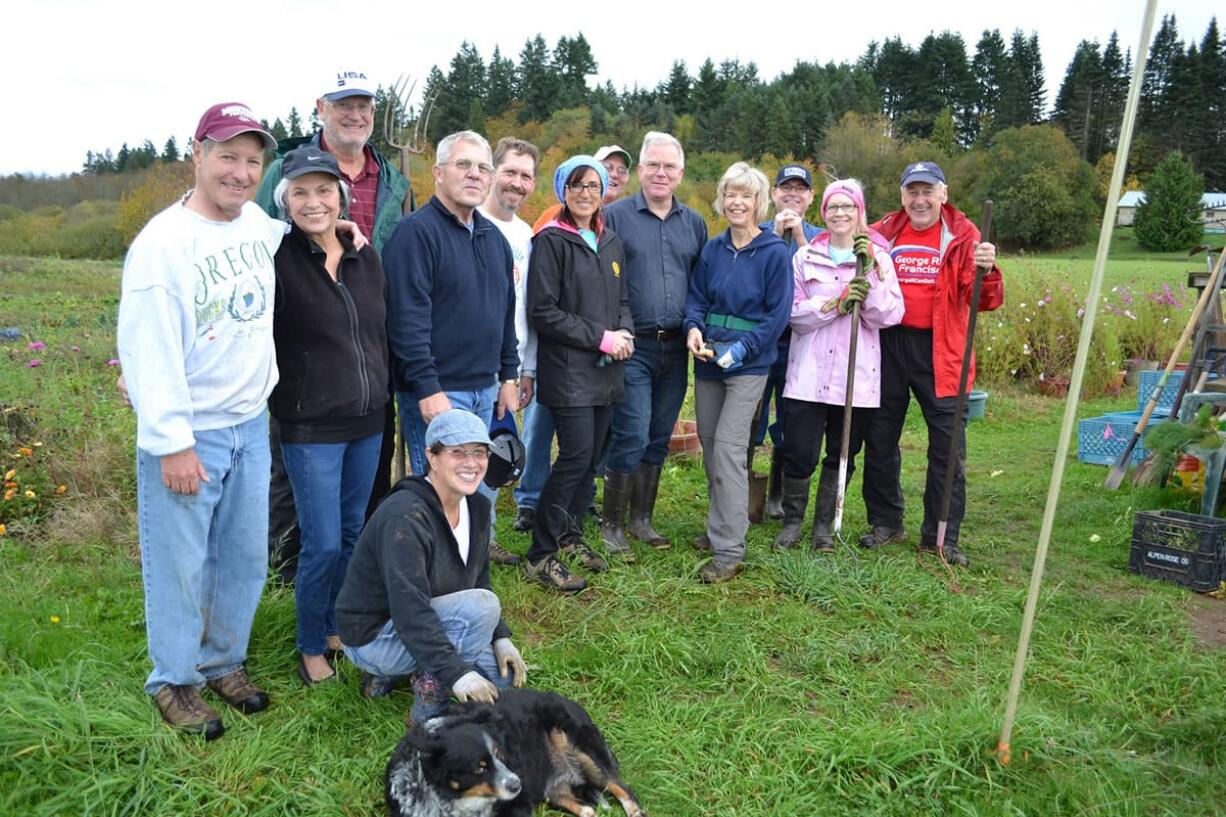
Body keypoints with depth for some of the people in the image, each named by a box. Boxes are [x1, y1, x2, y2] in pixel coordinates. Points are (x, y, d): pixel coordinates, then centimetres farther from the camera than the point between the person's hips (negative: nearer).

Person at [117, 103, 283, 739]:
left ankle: (224, 661, 34)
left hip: (252, 424, 6)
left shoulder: (265, 226, 4)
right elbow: (148, 351, -17)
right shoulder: (163, 242, -15)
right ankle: (173, 680, 25)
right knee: (181, 564, 5)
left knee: (246, 556, 15)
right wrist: (172, 443, -18)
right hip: (187, 434, -6)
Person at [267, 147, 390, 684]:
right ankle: (310, 648, 20)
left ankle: (337, 629, 34)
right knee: (323, 544, -2)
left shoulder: (366, 258, 6)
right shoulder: (278, 260, -11)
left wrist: (384, 395, 17)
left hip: (367, 422, 5)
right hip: (310, 428, -5)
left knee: (353, 534, 15)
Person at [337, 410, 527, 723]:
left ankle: (388, 674, 12)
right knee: (482, 606, -28)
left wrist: (501, 638, -4)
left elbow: (479, 581, 9)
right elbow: (410, 609, -32)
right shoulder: (405, 516, -28)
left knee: (506, 674, -3)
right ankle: (428, 709, -13)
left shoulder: (477, 508, -1)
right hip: (371, 636, -9)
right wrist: (456, 672, -35)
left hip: (427, 625, 9)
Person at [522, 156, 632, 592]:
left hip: (605, 370, 7)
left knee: (590, 458, 9)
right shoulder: (550, 242, -6)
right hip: (568, 370, -7)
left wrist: (624, 332, -2)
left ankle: (571, 535, 26)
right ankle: (540, 555, -1)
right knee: (576, 456, -11)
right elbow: (543, 312, -12)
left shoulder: (611, 243, 14)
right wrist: (601, 338, -14)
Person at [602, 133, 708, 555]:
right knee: (632, 437, -7)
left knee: (658, 439, 11)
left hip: (676, 348, 5)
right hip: (633, 347, -4)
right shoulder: (614, 216, -1)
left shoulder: (694, 223, 13)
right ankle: (612, 524, 8)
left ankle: (642, 519, 23)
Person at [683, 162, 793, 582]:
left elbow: (777, 314, -9)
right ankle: (720, 525, 30)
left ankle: (729, 550, -7)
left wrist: (742, 347, -19)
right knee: (709, 446, 12)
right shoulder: (713, 248, 7)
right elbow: (696, 296, 10)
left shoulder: (774, 252, -7)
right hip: (707, 359, 6)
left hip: (748, 364, -5)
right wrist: (694, 326, -11)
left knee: (728, 449, -13)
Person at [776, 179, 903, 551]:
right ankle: (792, 519, 20)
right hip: (809, 374, 0)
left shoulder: (878, 257, 6)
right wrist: (836, 303, -16)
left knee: (841, 455, 9)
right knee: (799, 452, -2)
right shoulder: (805, 258, 8)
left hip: (857, 377, 0)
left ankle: (824, 524, 25)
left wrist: (869, 272, -13)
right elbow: (794, 314, -2)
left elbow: (890, 316, -4)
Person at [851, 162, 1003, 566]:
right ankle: (886, 522, 28)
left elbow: (985, 301, -10)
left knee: (948, 447, 1)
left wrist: (986, 271, -30)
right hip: (888, 345, 3)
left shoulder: (962, 235, -1)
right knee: (880, 438, 11)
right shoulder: (882, 233, 6)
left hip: (940, 351, -2)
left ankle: (941, 537, 14)